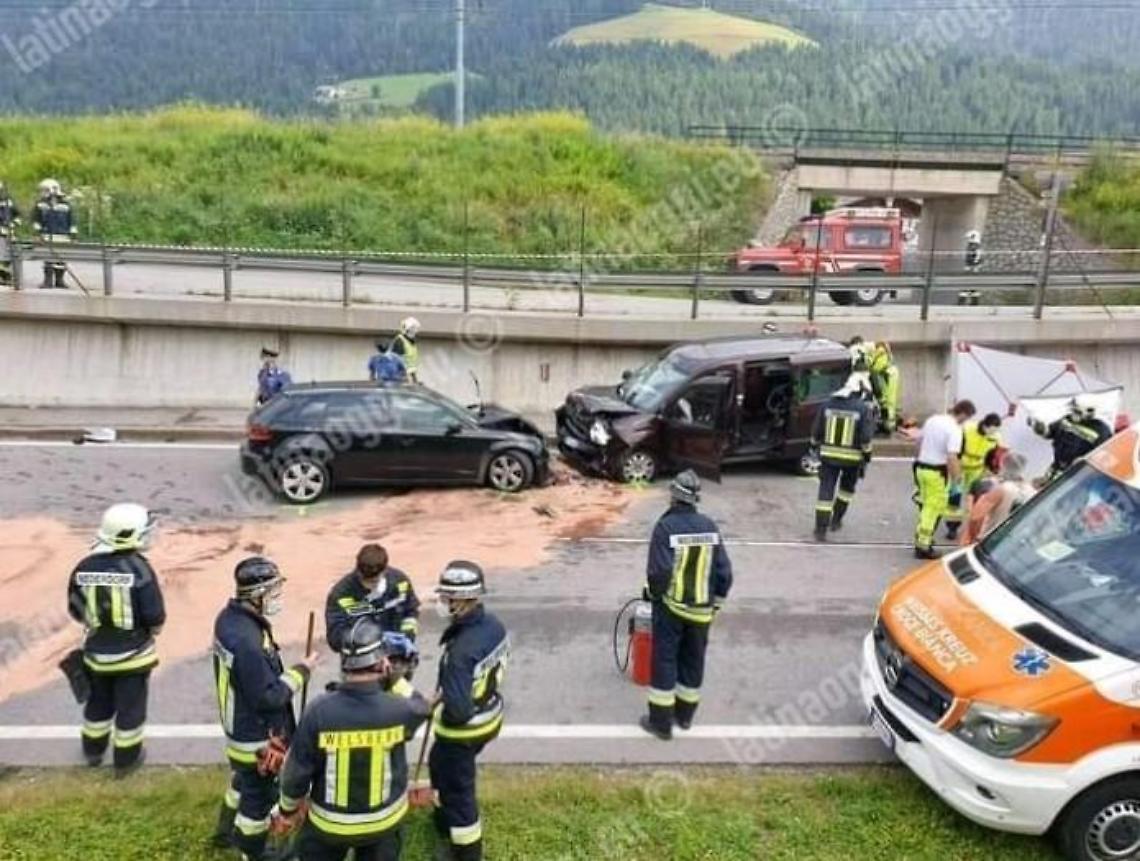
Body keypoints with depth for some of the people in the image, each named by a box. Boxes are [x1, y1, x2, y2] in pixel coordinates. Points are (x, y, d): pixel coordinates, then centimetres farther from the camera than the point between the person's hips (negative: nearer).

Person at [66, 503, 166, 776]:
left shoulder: (84, 567, -8)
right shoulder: (139, 569, -22)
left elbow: (76, 612, 2)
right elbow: (155, 618, -19)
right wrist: (152, 630, 3)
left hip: (97, 652, 4)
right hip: (133, 654, -4)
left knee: (98, 703, 25)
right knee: (130, 707, 14)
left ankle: (93, 750, 43)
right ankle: (126, 759, 27)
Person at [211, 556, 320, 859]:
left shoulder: (229, 617, -7)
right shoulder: (247, 641, -37)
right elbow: (268, 698, -29)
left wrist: (283, 671, 10)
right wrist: (301, 671, -20)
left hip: (239, 725, 9)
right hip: (256, 735, -9)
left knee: (244, 779, 32)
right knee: (260, 794, 14)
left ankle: (226, 831, 54)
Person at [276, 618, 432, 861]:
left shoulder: (320, 710, -24)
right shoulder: (398, 710, -23)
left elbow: (298, 769, -12)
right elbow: (421, 708, 3)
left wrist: (288, 805, 6)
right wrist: (395, 679, 2)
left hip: (329, 821, 0)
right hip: (384, 820, 0)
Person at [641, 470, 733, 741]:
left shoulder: (666, 526, -16)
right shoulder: (709, 526, -1)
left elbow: (659, 570, -20)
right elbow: (724, 571, 1)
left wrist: (653, 593, 0)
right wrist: (716, 602, 13)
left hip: (671, 606, -4)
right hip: (701, 609, 4)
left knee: (665, 660, 6)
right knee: (693, 660, 17)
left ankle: (661, 721, 11)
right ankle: (685, 715, 30)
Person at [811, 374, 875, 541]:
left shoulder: (827, 404, 0)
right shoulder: (863, 408, -8)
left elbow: (816, 432, 4)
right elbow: (866, 438, -11)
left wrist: (815, 446, 20)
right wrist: (867, 457, 0)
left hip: (828, 455, 1)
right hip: (852, 457, -1)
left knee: (826, 491, 4)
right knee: (847, 488, 23)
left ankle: (821, 530, 0)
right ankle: (836, 520, 27)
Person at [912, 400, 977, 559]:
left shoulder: (932, 419, 6)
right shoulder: (954, 429, -18)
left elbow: (920, 440, 17)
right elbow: (952, 457, -26)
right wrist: (956, 477, -18)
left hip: (921, 467, 8)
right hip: (937, 472, -8)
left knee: (925, 506, 21)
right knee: (934, 510, 3)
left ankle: (921, 538, 31)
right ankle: (923, 547, 6)